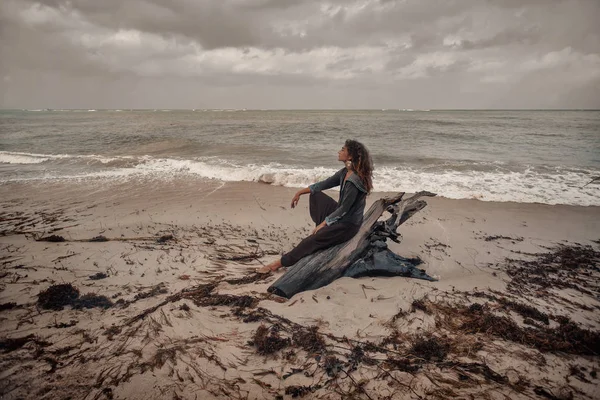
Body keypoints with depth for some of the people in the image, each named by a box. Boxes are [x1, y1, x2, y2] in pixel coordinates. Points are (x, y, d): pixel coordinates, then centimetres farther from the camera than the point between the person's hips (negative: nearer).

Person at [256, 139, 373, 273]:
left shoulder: (355, 180, -27)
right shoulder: (345, 172, 1)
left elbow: (344, 208, -24)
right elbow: (324, 184, 10)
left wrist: (323, 223, -17)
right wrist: (300, 192, 10)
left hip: (348, 225, -9)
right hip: (340, 216, 9)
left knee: (311, 241, -12)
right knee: (316, 195, 10)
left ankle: (279, 263, -1)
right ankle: (322, 232, 9)